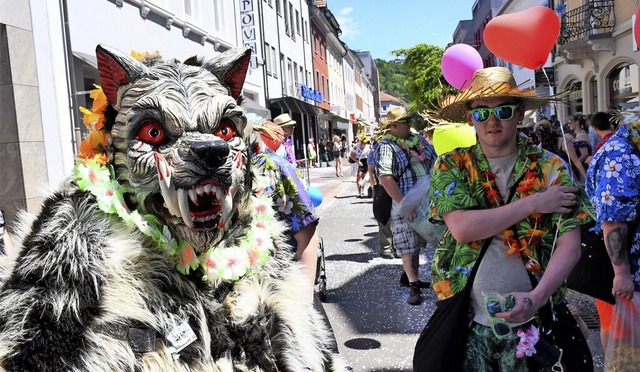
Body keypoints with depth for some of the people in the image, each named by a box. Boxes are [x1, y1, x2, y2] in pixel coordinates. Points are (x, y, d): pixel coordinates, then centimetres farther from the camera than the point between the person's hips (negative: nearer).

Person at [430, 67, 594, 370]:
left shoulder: (550, 168, -3)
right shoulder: (451, 166, -3)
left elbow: (570, 245, -7)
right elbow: (462, 229, -17)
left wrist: (536, 298, -22)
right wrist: (534, 203, -15)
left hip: (533, 323, 1)